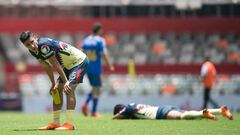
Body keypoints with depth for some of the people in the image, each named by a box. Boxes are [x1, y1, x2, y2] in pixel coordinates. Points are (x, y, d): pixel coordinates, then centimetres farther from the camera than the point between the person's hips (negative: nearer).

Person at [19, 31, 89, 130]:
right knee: (57, 90, 7)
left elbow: (56, 65, -26)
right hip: (69, 65, 10)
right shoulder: (34, 51, 0)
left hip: (79, 61, -10)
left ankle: (69, 124, -25)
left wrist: (66, 81, -22)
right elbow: (47, 67, 11)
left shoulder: (43, 46, -29)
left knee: (69, 89, -22)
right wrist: (54, 84, 12)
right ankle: (55, 123, 11)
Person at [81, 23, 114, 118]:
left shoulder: (86, 40, 9)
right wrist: (110, 66, -7)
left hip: (87, 68, 6)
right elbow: (104, 55, -15)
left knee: (94, 89, 19)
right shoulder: (100, 41, -11)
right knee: (96, 89, 3)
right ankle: (94, 112, 5)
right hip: (96, 68, -6)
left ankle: (85, 104, -2)